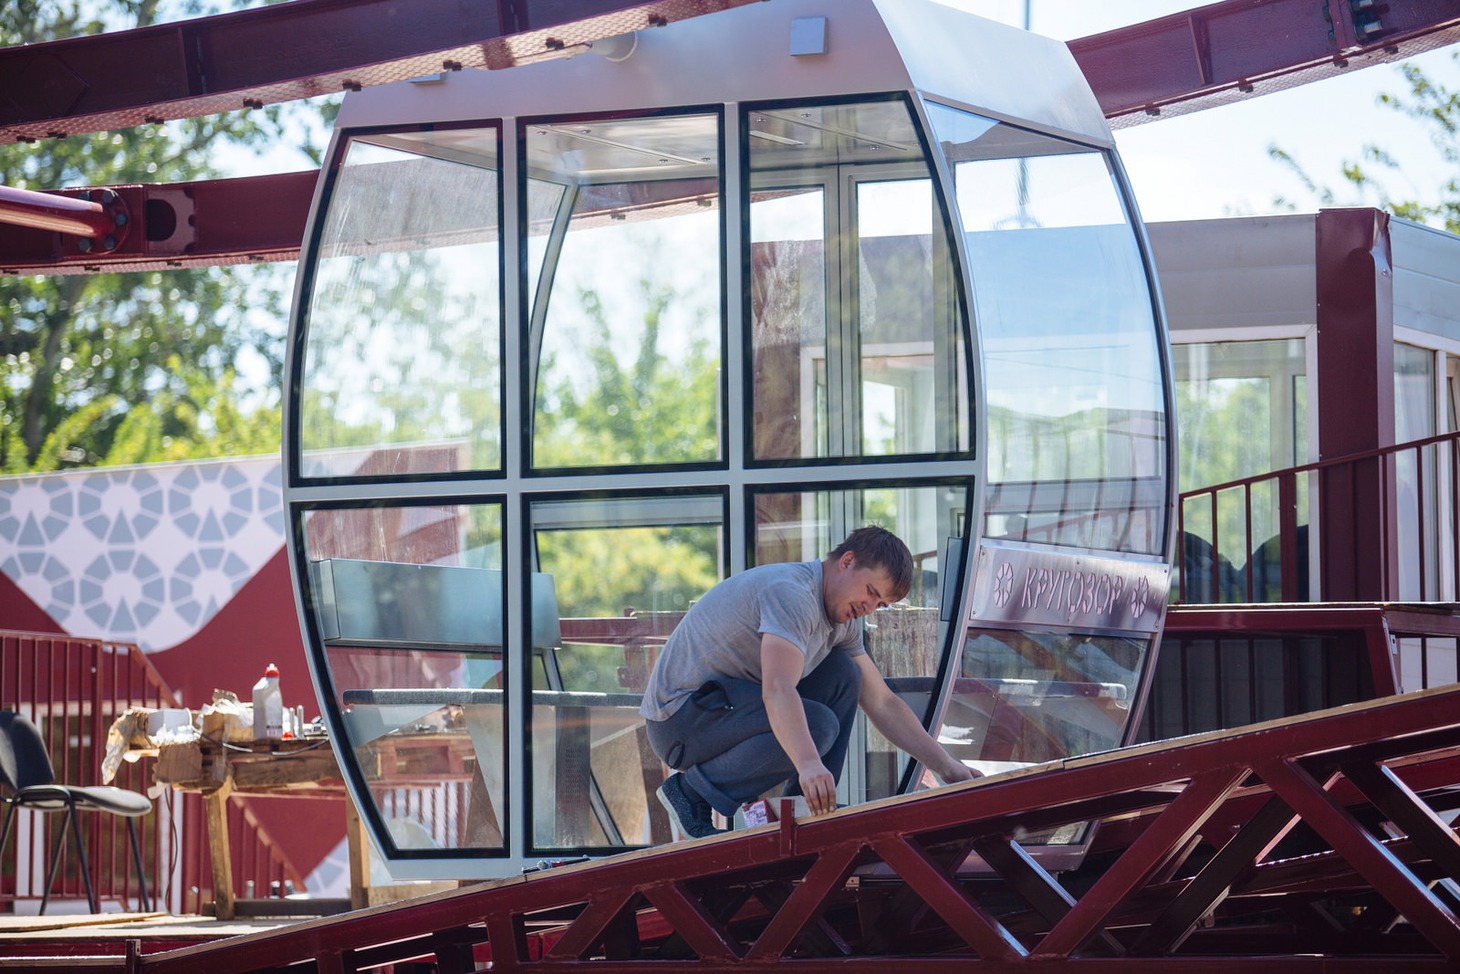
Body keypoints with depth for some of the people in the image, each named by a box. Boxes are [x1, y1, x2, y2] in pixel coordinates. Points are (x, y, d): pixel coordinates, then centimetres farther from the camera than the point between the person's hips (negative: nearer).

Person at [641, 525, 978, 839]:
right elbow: (777, 690, -37)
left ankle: (810, 808, 2)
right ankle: (693, 790, -13)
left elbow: (883, 704, 16)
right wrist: (809, 765, -51)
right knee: (817, 725, -27)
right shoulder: (792, 593, -22)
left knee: (843, 674, 3)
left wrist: (947, 766, 9)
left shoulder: (841, 622, 10)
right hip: (681, 713, -10)